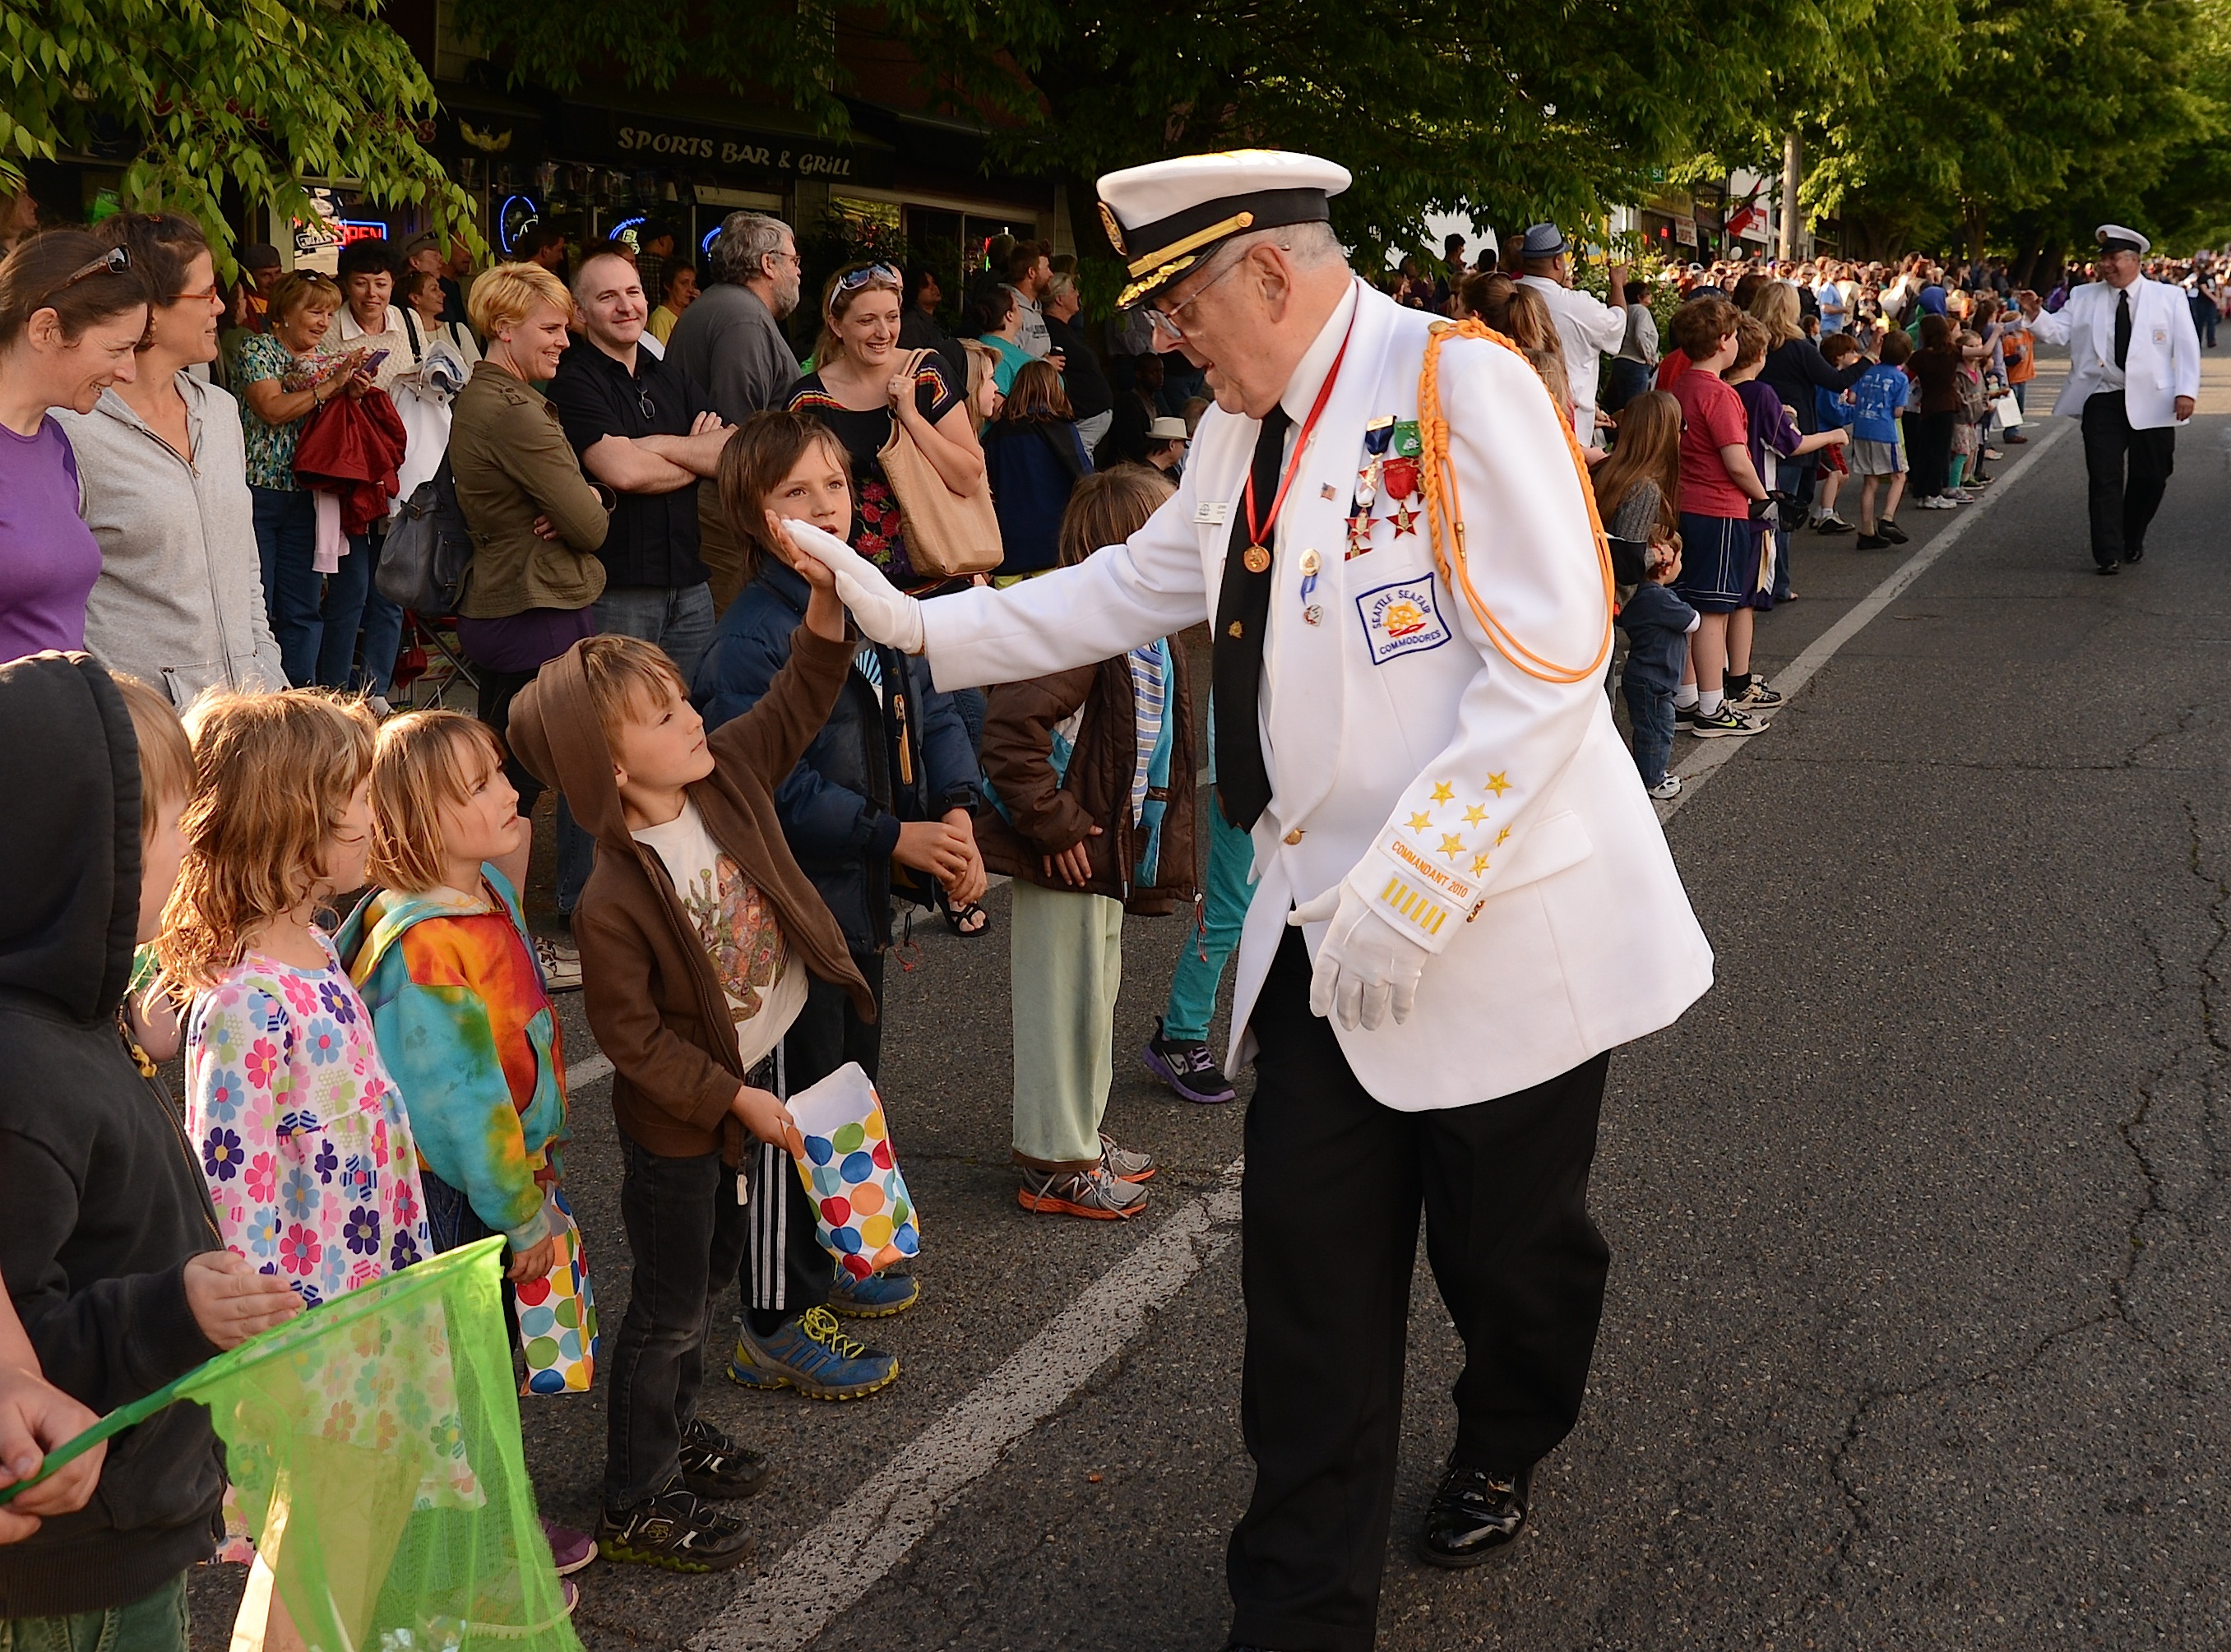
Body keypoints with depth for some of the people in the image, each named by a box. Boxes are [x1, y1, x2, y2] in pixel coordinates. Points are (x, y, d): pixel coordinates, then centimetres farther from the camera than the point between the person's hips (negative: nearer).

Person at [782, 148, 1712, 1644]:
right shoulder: (1242, 433, 9)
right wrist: (918, 624, 14)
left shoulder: (1459, 384, -16)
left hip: (1504, 926, -6)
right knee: (1312, 1271, 6)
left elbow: (1553, 659, -22)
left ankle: (1506, 1451, 46)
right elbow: (1138, 585, 21)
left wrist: (1409, 884, -24)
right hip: (1326, 939, 6)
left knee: (1509, 1246, 14)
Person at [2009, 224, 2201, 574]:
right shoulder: (2084, 298, 9)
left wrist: (2187, 391, -10)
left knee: (2150, 476, 8)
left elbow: (2186, 347, 0)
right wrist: (2035, 316, -20)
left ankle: (2132, 541, 28)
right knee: (2105, 478, -4)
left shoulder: (2169, 298, 4)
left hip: (2152, 401, 0)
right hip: (2102, 399, 0)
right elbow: (2059, 332, 0)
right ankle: (2108, 554, -2)